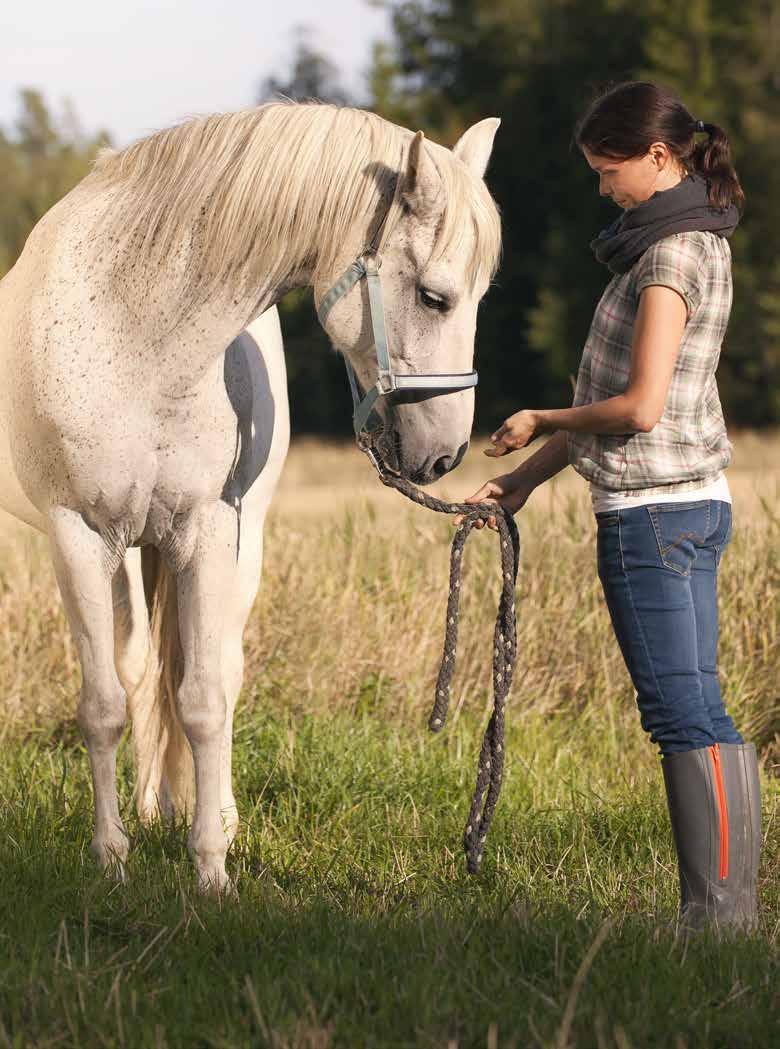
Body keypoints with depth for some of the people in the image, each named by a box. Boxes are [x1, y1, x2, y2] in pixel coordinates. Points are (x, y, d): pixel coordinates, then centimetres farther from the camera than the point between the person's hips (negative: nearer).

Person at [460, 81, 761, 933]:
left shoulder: (673, 254, -14)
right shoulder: (689, 244, 17)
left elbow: (639, 407, -21)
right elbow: (625, 395, 20)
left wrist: (541, 421, -5)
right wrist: (529, 475, 17)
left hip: (655, 510, -10)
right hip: (690, 506, 10)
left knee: (686, 713, -9)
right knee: (690, 713, 9)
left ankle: (723, 913, -8)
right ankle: (719, 910, 11)